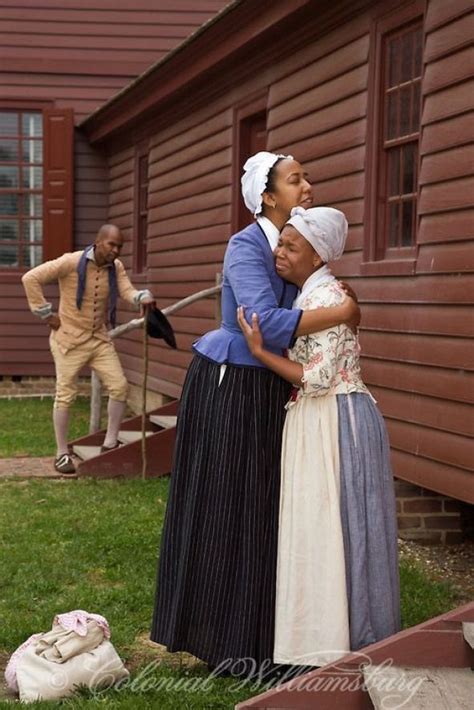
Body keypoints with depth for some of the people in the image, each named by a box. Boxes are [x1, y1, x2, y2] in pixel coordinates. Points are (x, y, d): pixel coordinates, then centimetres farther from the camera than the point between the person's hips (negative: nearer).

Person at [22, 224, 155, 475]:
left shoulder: (116, 267, 1)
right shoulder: (71, 262, -16)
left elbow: (127, 290, -15)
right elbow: (30, 278, -17)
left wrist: (143, 297, -38)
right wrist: (46, 314, -15)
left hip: (99, 339, 5)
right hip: (69, 339, -5)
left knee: (119, 386, -1)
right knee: (65, 394, -1)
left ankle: (110, 444, 11)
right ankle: (62, 453, 10)